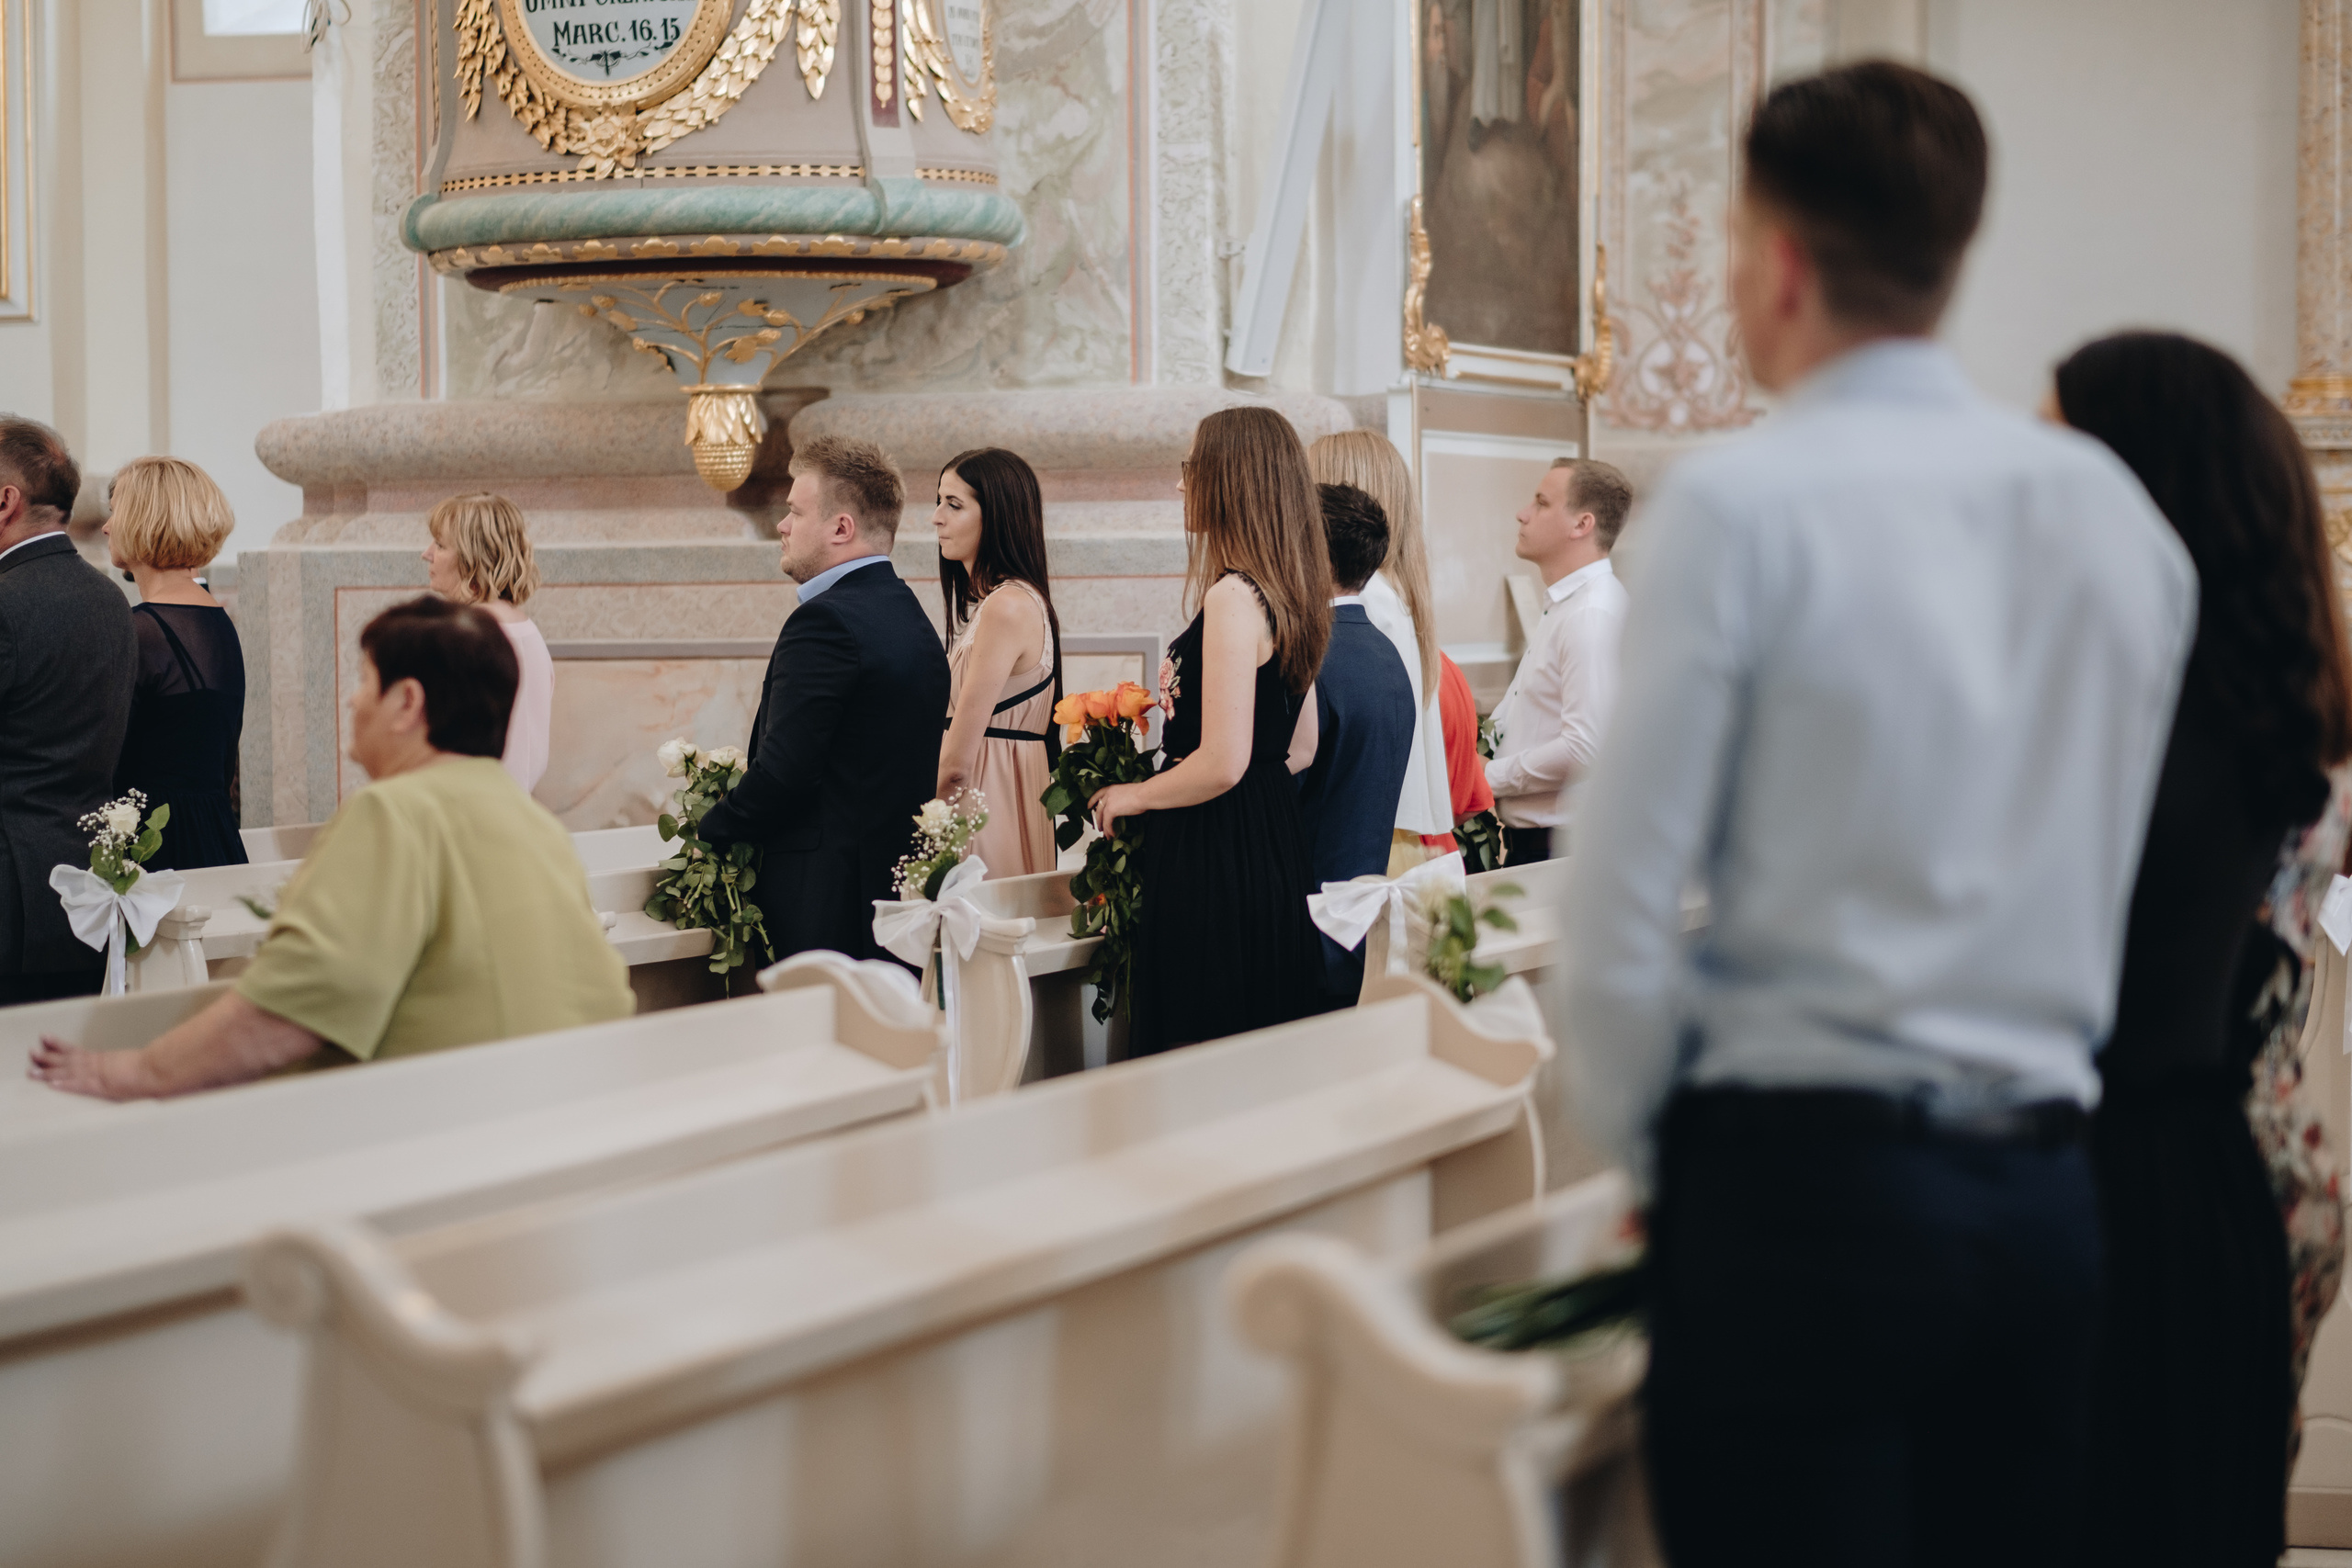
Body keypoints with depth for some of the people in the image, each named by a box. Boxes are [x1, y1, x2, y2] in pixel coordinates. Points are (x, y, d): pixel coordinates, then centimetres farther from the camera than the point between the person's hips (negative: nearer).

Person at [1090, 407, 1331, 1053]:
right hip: (1276, 848, 10)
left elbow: (1222, 764, -22)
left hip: (1218, 863, -10)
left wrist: (1135, 795, -5)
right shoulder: (1291, 598, 11)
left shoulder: (1232, 598, -17)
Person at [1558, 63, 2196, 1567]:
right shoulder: (2119, 511, 9)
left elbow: (1628, 902, -10)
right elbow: (2113, 875, 11)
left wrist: (1646, 1148, 4)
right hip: (2044, 1199, 6)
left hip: (1807, 1177, -5)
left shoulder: (1740, 502, -9)